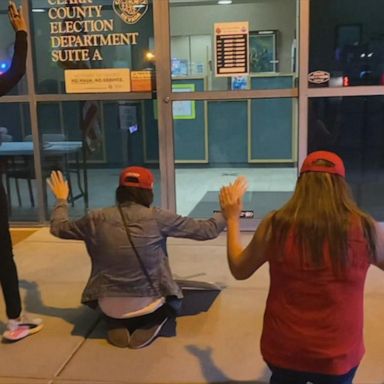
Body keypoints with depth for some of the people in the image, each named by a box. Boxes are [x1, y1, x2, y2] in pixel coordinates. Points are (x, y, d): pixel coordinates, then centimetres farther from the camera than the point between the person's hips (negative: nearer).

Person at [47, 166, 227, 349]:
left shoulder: (96, 219, -9)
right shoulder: (157, 217, -15)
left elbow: (58, 228, 10)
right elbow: (206, 230, -7)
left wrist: (61, 200, 28)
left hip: (109, 305, 3)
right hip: (149, 303, -2)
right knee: (172, 301, 33)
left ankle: (117, 324, 10)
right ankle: (151, 322, 3)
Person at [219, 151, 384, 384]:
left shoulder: (275, 225, -15)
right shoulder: (365, 228, -16)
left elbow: (239, 270, 1)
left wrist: (232, 218, 11)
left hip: (283, 349, 1)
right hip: (338, 354, -1)